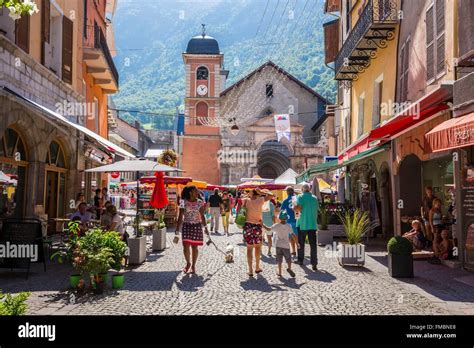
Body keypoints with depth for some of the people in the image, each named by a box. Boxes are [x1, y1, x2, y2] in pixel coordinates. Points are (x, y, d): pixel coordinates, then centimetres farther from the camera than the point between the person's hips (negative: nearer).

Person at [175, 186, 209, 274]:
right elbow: (180, 217, 1)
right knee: (186, 246, -7)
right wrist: (177, 229, 0)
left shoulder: (200, 202, 2)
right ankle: (188, 263, 19)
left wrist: (205, 227, 4)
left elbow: (202, 216, 7)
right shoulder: (184, 203, -2)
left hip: (197, 226, 1)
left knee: (194, 247, 4)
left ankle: (193, 266, 19)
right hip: (186, 226, -1)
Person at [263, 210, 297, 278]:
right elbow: (293, 235, -9)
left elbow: (268, 229, -1)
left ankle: (279, 272, 10)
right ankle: (289, 268, -4)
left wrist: (262, 224, 12)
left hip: (278, 245, 1)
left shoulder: (276, 226, -9)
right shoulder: (288, 226, -8)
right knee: (288, 258, 14)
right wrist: (297, 243, 0)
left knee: (279, 259, 8)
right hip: (286, 245, -1)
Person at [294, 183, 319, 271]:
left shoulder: (300, 197, -6)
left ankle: (300, 260, 25)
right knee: (313, 244, 1)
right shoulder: (314, 198, 6)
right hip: (313, 224, 2)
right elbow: (317, 209, 13)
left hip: (302, 224, -2)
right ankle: (314, 264, -6)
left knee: (301, 244, 14)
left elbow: (299, 208, -18)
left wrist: (295, 208, 2)